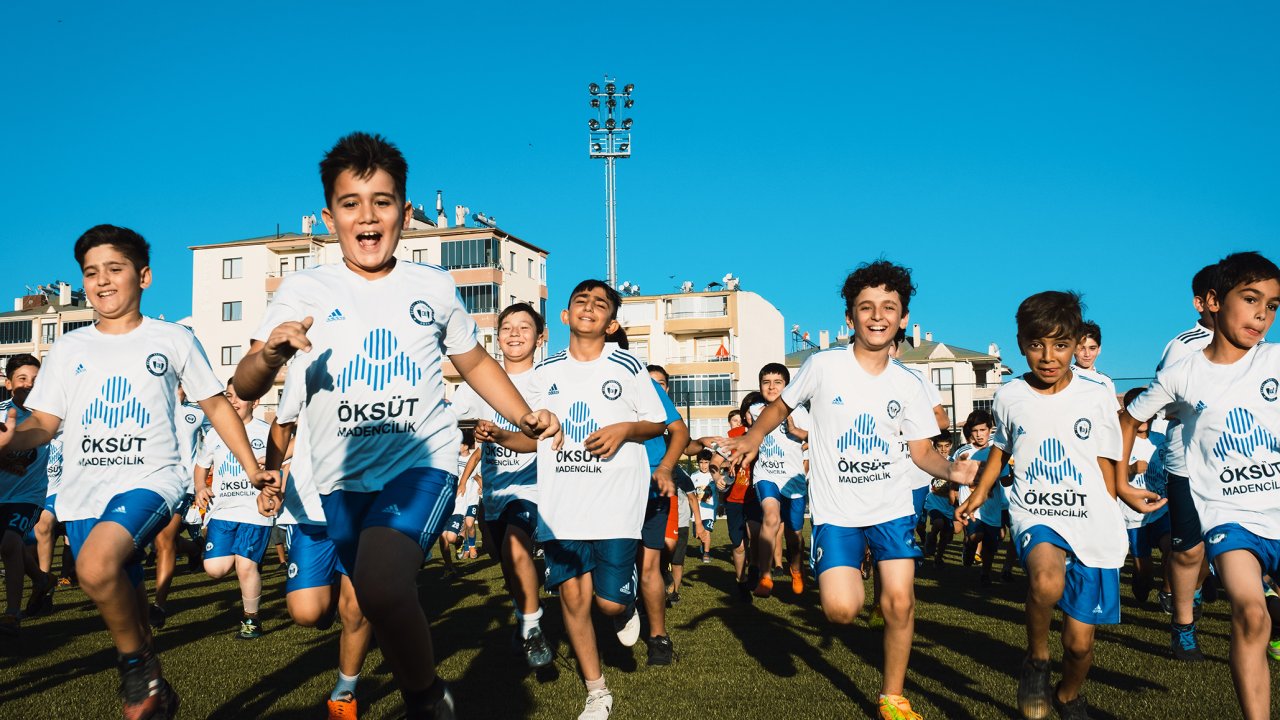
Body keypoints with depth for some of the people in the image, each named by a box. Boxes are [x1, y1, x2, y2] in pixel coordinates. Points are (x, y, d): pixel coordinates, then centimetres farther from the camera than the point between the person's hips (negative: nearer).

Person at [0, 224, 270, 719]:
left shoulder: (174, 340, 4)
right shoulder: (68, 349, 12)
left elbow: (216, 406, 9)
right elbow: (45, 423, 11)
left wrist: (253, 468, 2)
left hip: (150, 479, -4)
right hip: (82, 490, 4)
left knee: (96, 566, -31)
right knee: (124, 605, 8)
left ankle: (137, 662, -6)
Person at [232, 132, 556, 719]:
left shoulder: (434, 287, 4)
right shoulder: (303, 290, 1)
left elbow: (474, 362, 18)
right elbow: (245, 389, -6)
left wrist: (523, 416, 2)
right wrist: (271, 353, -29)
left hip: (424, 460, -2)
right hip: (343, 476, 3)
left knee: (380, 587, -28)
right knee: (386, 606, 16)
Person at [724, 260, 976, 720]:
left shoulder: (908, 384, 1)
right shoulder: (823, 366, -8)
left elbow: (921, 451, 7)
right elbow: (781, 406, 5)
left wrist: (952, 469, -14)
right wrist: (753, 439, -13)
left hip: (893, 508, 3)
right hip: (836, 511, -2)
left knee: (900, 603, -3)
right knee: (841, 610, -16)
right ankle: (846, 576, 22)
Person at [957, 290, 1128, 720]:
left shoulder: (1097, 397, 0)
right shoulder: (1009, 397, 3)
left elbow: (1106, 467, 8)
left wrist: (1110, 525, 6)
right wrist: (979, 492, 11)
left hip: (1092, 525, 1)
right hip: (1035, 516, 0)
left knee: (1080, 640, 4)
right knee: (1047, 579, -35)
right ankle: (1036, 660, -6)